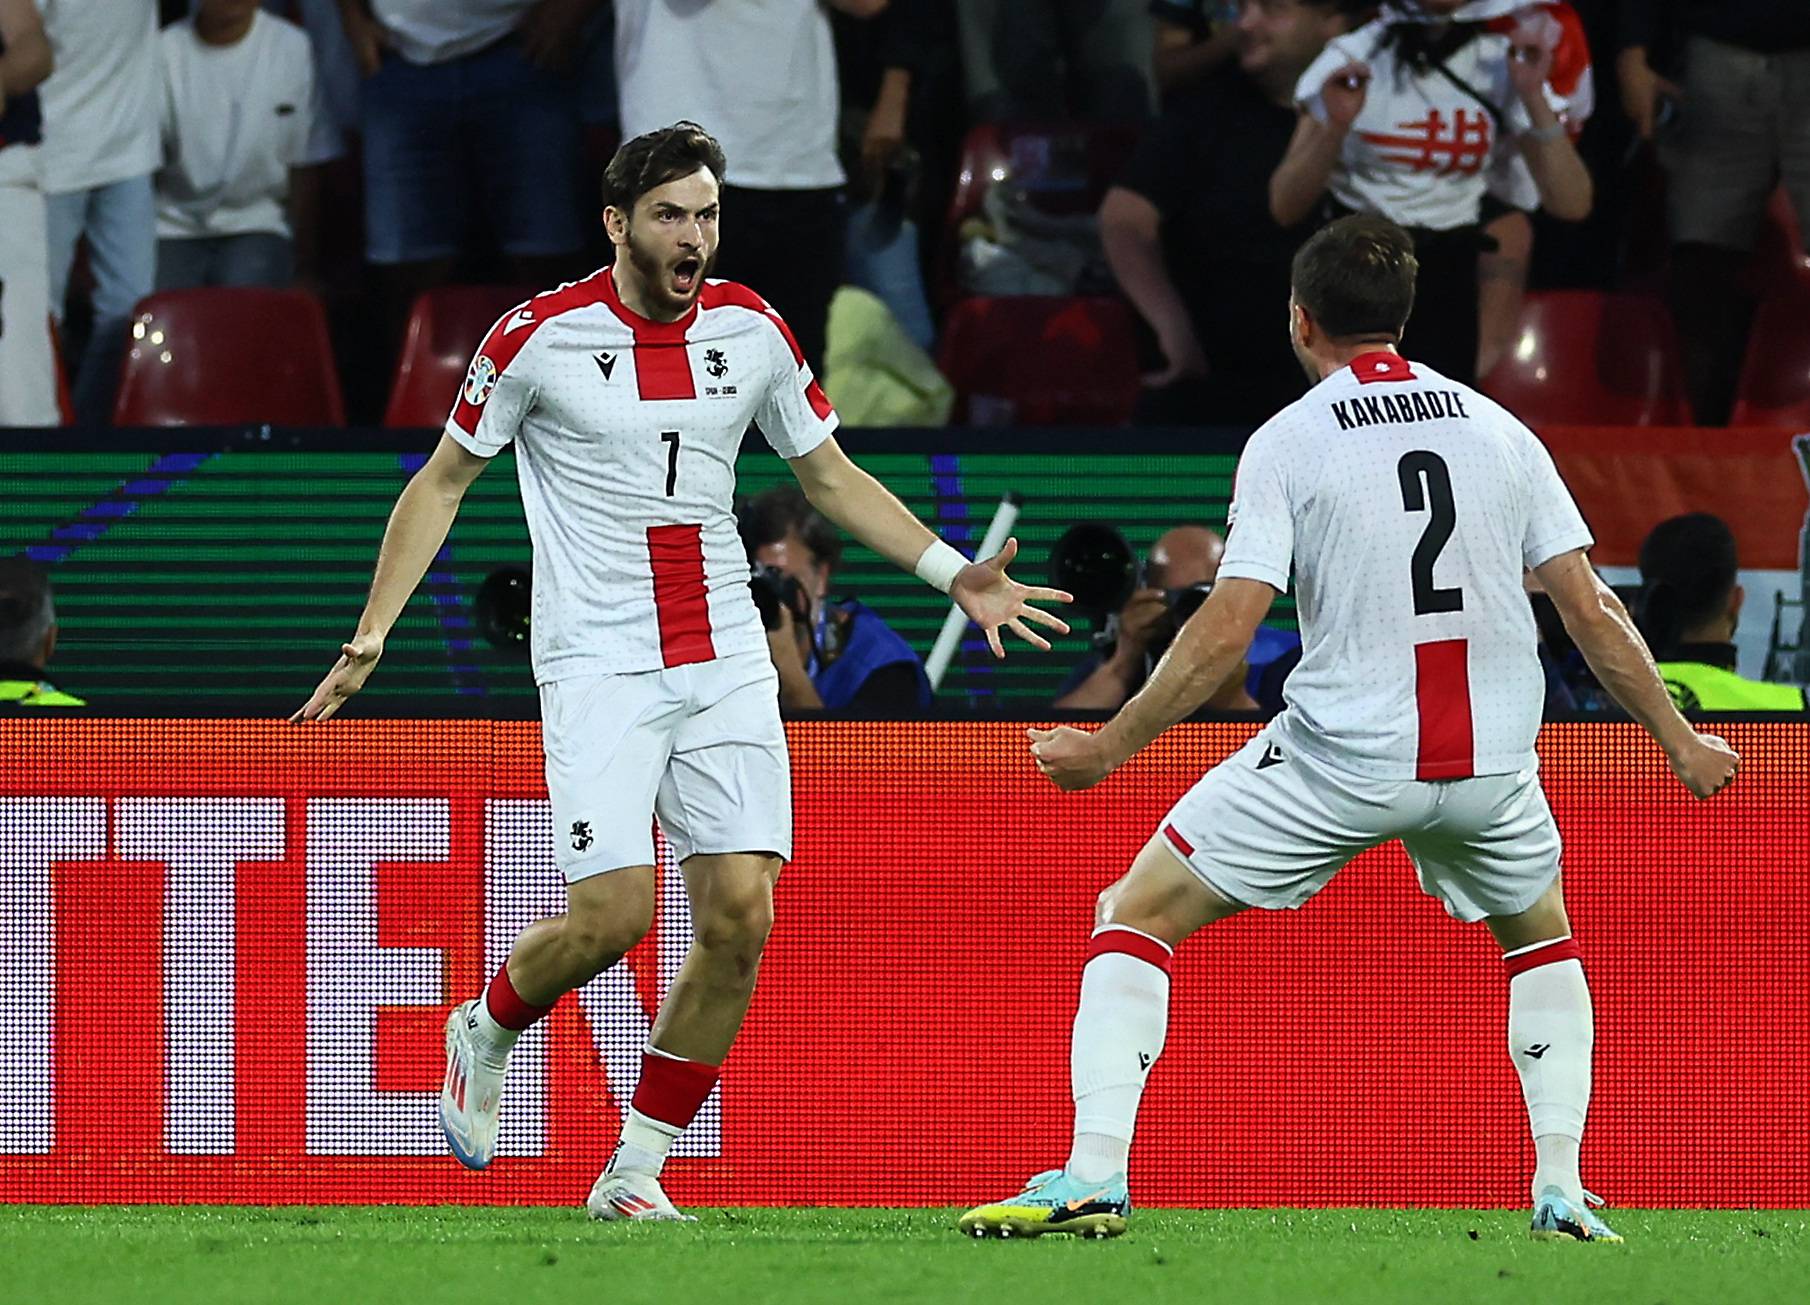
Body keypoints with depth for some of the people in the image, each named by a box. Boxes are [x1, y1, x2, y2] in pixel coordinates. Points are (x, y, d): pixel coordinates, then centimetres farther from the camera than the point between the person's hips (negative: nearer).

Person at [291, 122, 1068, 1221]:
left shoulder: (751, 330, 5)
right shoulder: (542, 336, -5)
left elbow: (830, 474, 18)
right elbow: (443, 481, 5)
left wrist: (953, 573, 7)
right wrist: (370, 637, -1)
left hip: (725, 661, 4)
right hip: (599, 665, -4)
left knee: (741, 914, -8)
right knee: (613, 911, -16)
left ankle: (636, 1168, 4)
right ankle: (486, 1034, 18)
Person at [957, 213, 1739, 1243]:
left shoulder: (1288, 442, -3)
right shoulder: (1499, 429, 7)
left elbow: (1228, 631, -10)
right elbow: (1591, 612, 5)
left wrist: (1110, 749, -2)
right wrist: (1680, 741, 16)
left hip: (1342, 754, -4)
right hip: (1490, 762, 4)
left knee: (1137, 917, 9)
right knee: (1541, 936, 32)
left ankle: (1094, 1175, -6)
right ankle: (1564, 1189, 18)